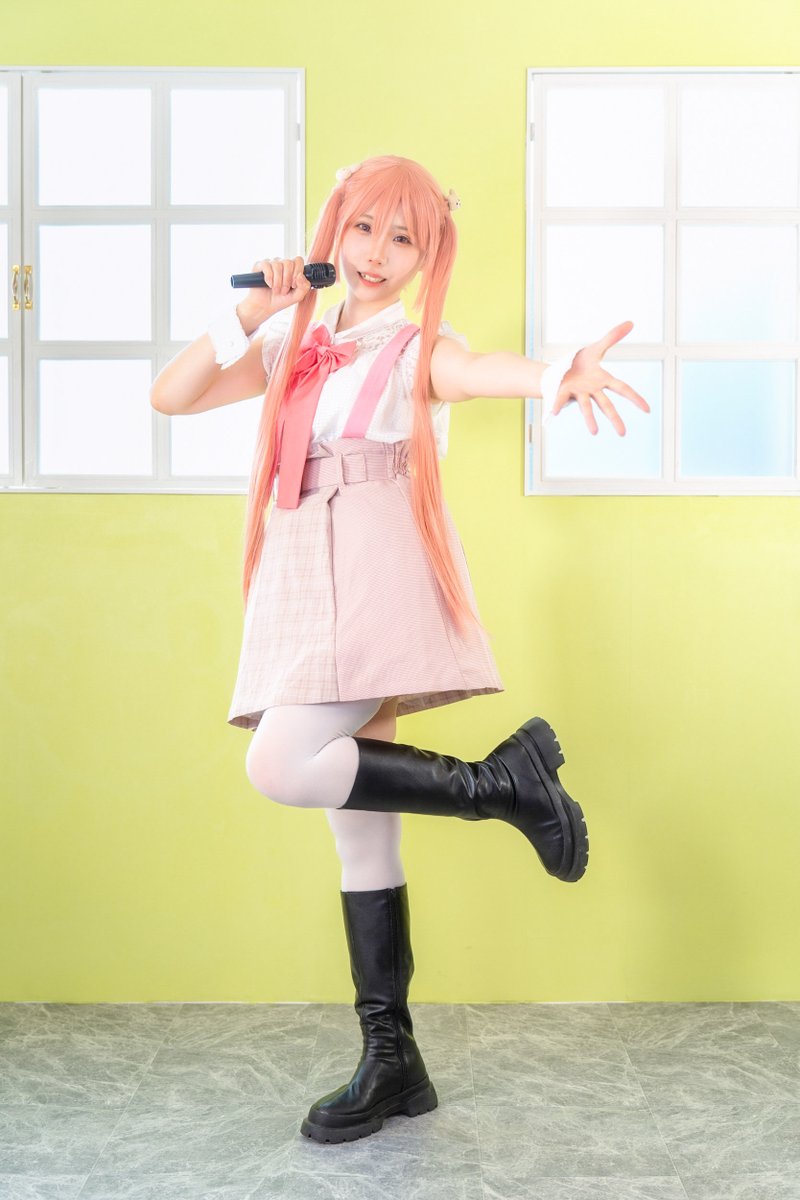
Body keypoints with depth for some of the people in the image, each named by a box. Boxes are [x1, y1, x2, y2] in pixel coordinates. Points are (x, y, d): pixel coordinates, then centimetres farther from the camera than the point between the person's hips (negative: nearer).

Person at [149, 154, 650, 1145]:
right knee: (356, 821, 6)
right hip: (303, 588, 6)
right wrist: (249, 314, 3)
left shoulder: (420, 350, 3)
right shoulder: (294, 344, 19)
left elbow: (480, 368, -21)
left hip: (378, 580, -6)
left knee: (281, 767, -24)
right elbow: (171, 395, 14)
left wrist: (558, 376, -44)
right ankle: (391, 1062, 15)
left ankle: (502, 780, -6)